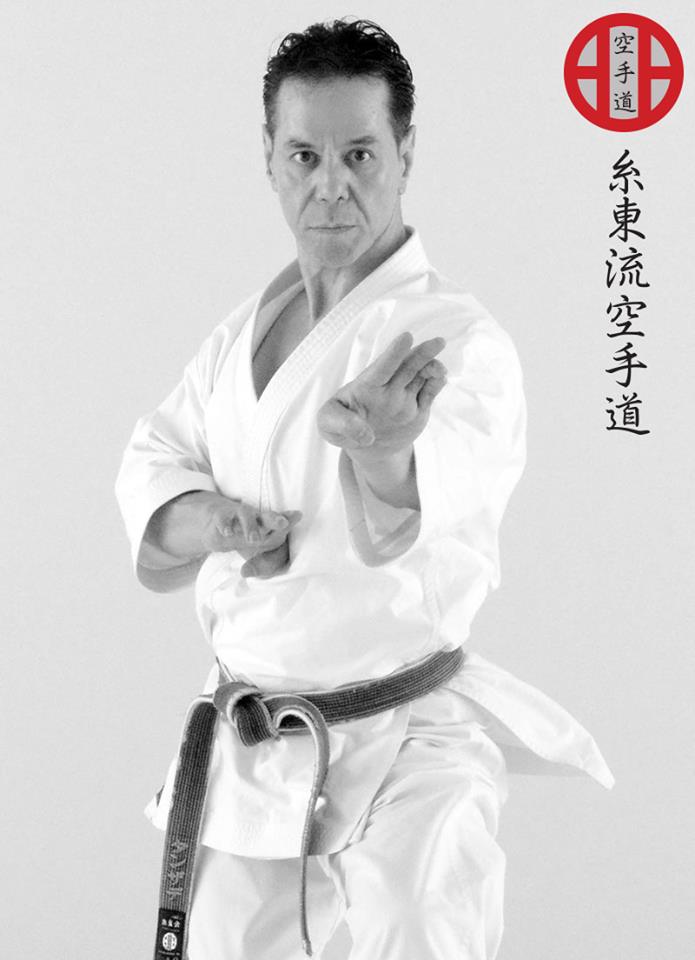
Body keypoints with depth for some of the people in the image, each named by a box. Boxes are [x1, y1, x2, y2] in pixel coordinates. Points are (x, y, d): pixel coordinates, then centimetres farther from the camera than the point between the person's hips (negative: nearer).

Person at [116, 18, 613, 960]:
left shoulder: (457, 340, -17)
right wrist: (212, 520, -14)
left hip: (406, 743, -6)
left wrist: (386, 454, -59)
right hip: (251, 743, 6)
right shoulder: (244, 329, 6)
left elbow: (436, 496, -35)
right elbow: (153, 460, 8)